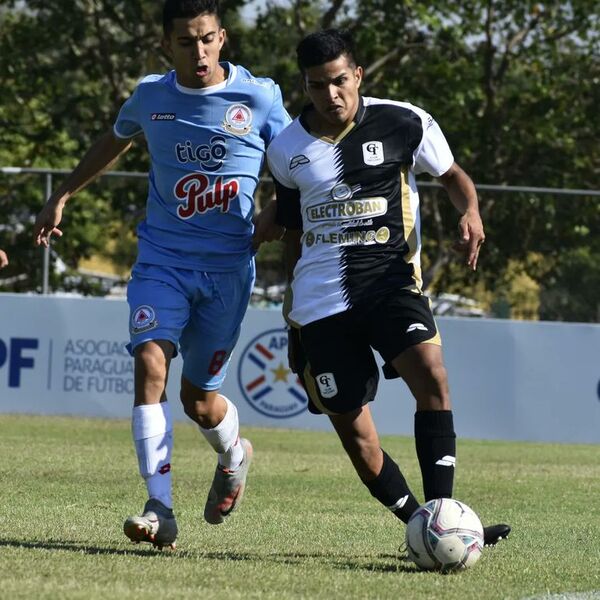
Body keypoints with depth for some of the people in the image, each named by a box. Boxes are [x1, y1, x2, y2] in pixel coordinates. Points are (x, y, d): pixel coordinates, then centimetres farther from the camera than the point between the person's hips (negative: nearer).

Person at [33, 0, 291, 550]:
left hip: (227, 266, -1)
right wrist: (63, 196, 25)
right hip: (161, 259, 2)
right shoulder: (151, 96, 2)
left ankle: (234, 456, 41)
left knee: (199, 398, 4)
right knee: (151, 362, -22)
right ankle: (160, 510, -24)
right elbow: (116, 140, 24)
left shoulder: (259, 97, -6)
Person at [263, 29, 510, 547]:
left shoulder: (403, 123, -1)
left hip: (390, 277, -2)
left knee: (431, 375, -27)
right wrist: (295, 318, 23)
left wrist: (470, 211, -11)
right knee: (354, 434, -3)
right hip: (321, 299, 3)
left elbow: (452, 174, 12)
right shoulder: (286, 151, 8)